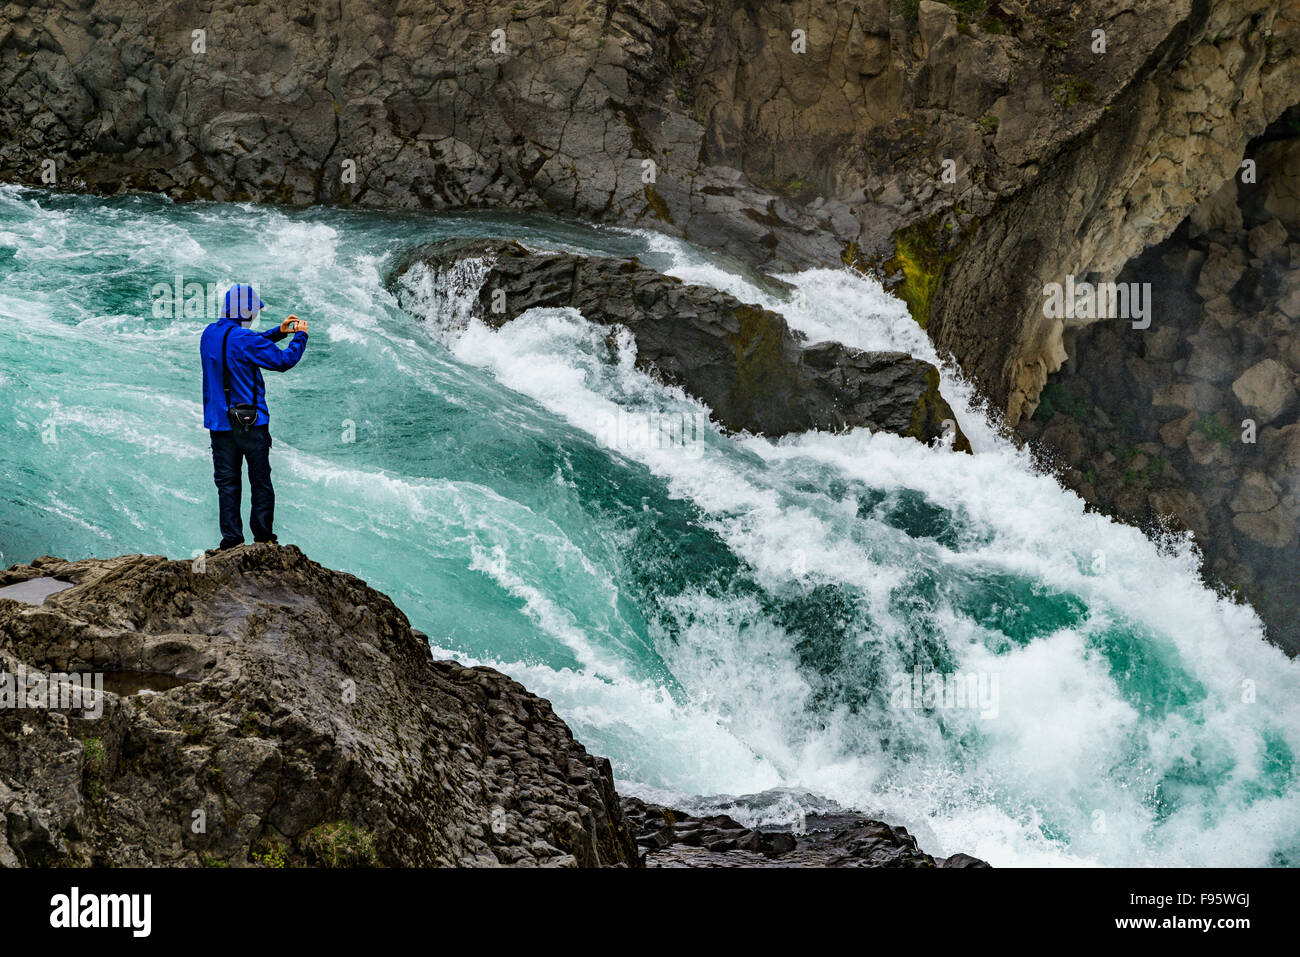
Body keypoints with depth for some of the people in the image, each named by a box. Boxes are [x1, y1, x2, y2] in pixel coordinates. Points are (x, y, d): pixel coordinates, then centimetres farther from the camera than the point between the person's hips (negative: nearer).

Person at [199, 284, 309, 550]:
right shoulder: (245, 339, -17)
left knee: (227, 482, 9)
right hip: (251, 422, -6)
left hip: (219, 422, 6)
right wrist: (300, 336, 6)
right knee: (260, 480, 7)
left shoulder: (209, 334, 6)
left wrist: (278, 332, 21)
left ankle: (231, 538, 7)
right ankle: (263, 536, 13)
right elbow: (284, 361, -10)